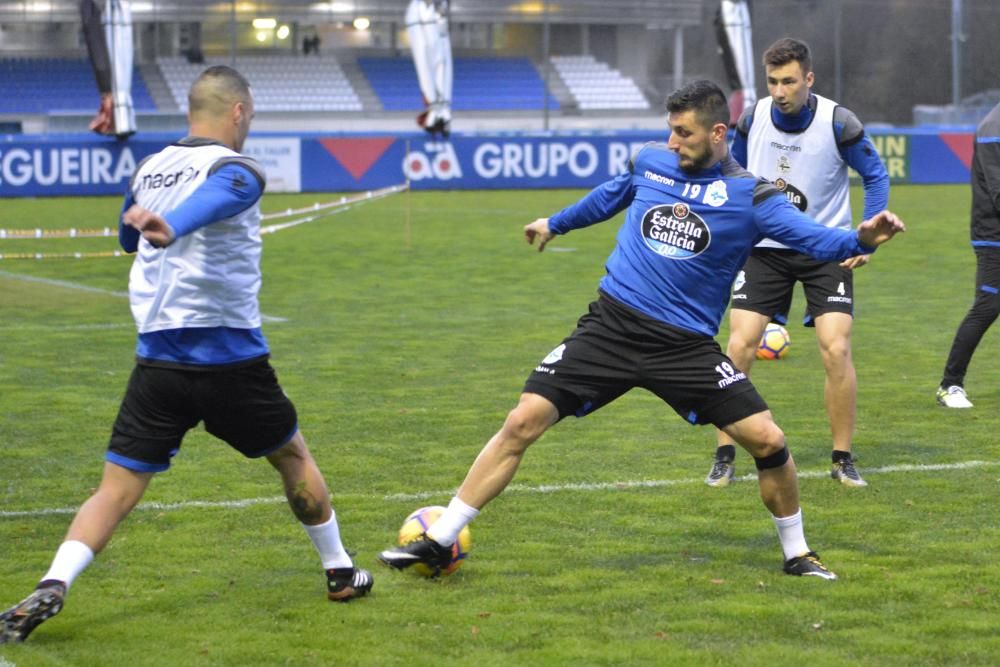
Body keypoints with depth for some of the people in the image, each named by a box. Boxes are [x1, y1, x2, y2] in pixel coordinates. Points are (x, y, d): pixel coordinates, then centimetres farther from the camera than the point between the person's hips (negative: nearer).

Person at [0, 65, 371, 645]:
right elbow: (209, 201, -33)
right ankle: (341, 571, 34)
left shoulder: (147, 171, 10)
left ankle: (53, 586, -20)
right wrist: (172, 227, -52)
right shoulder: (237, 171, -8)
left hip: (156, 361, 4)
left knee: (116, 490, 1)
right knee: (294, 458, 21)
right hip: (232, 360, -4)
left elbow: (129, 237, 28)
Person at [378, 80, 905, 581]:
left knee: (767, 440, -10)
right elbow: (610, 196, 27)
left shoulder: (750, 196, -6)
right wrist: (555, 223, 42)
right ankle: (439, 541, 0)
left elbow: (814, 239, -17)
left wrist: (862, 238, -37)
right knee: (523, 421, -9)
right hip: (610, 327, 2)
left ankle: (797, 552, 16)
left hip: (687, 347, -2)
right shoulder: (650, 162, 6)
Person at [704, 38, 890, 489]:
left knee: (836, 350, -14)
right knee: (740, 346, -9)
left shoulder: (838, 123, -15)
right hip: (764, 248, 2)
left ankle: (843, 459, 3)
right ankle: (725, 456, 4)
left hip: (826, 250, -2)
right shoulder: (753, 118, -7)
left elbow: (876, 176, -2)